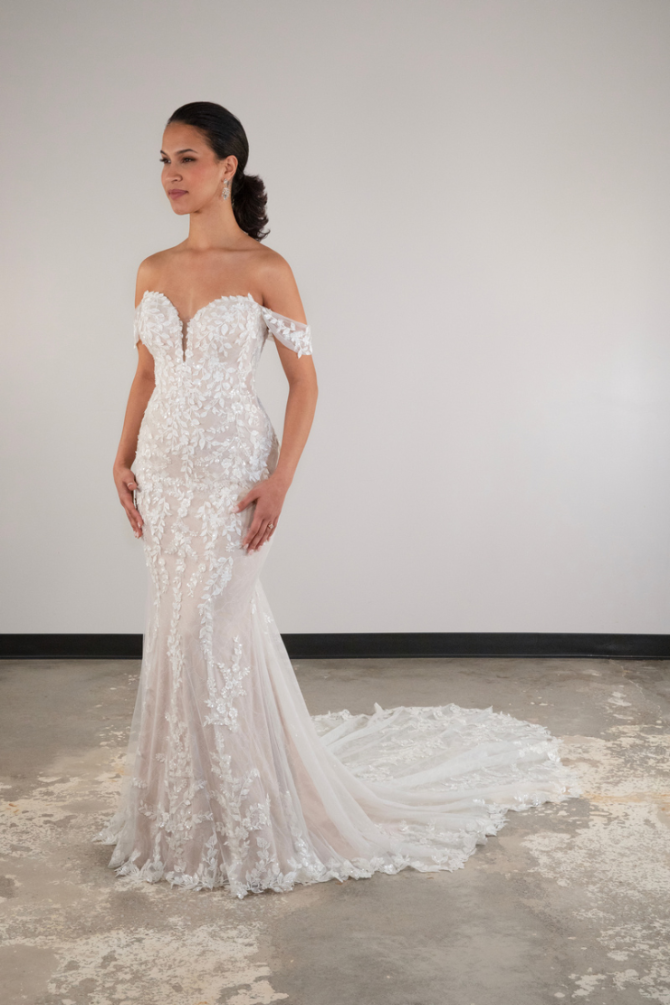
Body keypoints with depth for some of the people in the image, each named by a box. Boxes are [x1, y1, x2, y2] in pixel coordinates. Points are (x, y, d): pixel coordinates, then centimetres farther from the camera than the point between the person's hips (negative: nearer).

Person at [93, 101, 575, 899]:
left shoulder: (263, 271, -9)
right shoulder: (152, 272, 7)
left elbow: (303, 379, -7)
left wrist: (278, 482, -14)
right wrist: (124, 459, 7)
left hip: (228, 474, -5)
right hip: (163, 474, 5)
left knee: (214, 630, -2)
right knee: (177, 630, 12)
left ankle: (239, 816, 17)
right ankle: (184, 802, 29)